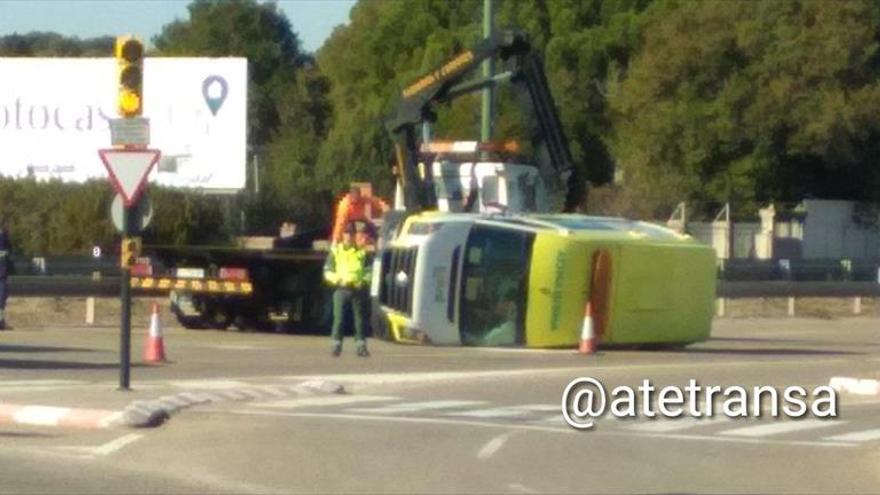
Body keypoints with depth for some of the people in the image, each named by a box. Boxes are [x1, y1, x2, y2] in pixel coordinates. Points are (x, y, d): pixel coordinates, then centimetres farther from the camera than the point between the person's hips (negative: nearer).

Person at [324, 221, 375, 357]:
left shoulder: (363, 252, 7)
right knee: (339, 319, -7)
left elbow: (370, 270, 6)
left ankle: (361, 345, 8)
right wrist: (338, 279, -12)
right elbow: (327, 272, 6)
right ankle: (336, 344, -3)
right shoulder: (336, 251, 8)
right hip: (342, 289, -1)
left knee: (360, 319, 3)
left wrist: (363, 281, -13)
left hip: (359, 289, 1)